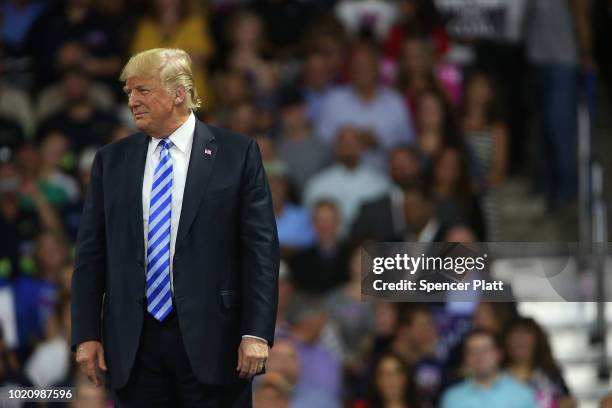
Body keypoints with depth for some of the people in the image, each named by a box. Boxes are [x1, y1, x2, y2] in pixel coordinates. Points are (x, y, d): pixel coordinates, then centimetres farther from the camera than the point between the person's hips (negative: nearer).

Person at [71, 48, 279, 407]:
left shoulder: (237, 154, 1)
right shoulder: (111, 160, 11)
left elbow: (261, 247, -3)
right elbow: (91, 252, 10)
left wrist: (257, 333, -11)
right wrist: (86, 335, 2)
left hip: (210, 337, -3)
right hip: (133, 343, 3)